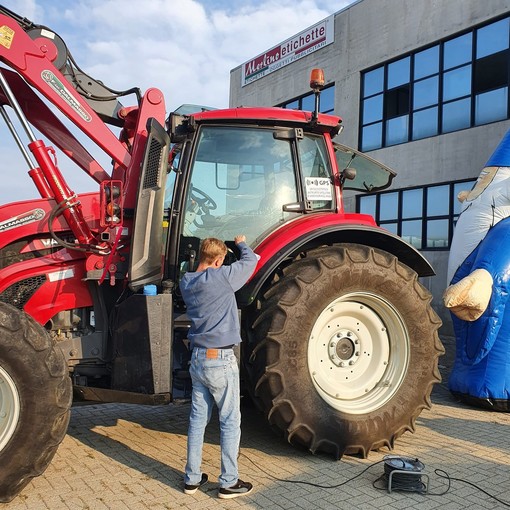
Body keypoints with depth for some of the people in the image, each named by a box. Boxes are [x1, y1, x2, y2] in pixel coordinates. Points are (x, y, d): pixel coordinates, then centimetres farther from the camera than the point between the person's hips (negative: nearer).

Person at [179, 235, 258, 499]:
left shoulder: (186, 282, 4)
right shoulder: (222, 276, -15)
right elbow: (250, 260, 0)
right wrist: (241, 243, 19)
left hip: (197, 358, 7)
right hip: (220, 360, -7)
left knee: (198, 419, 14)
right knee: (230, 422, 5)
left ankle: (192, 478, 23)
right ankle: (229, 482, 13)